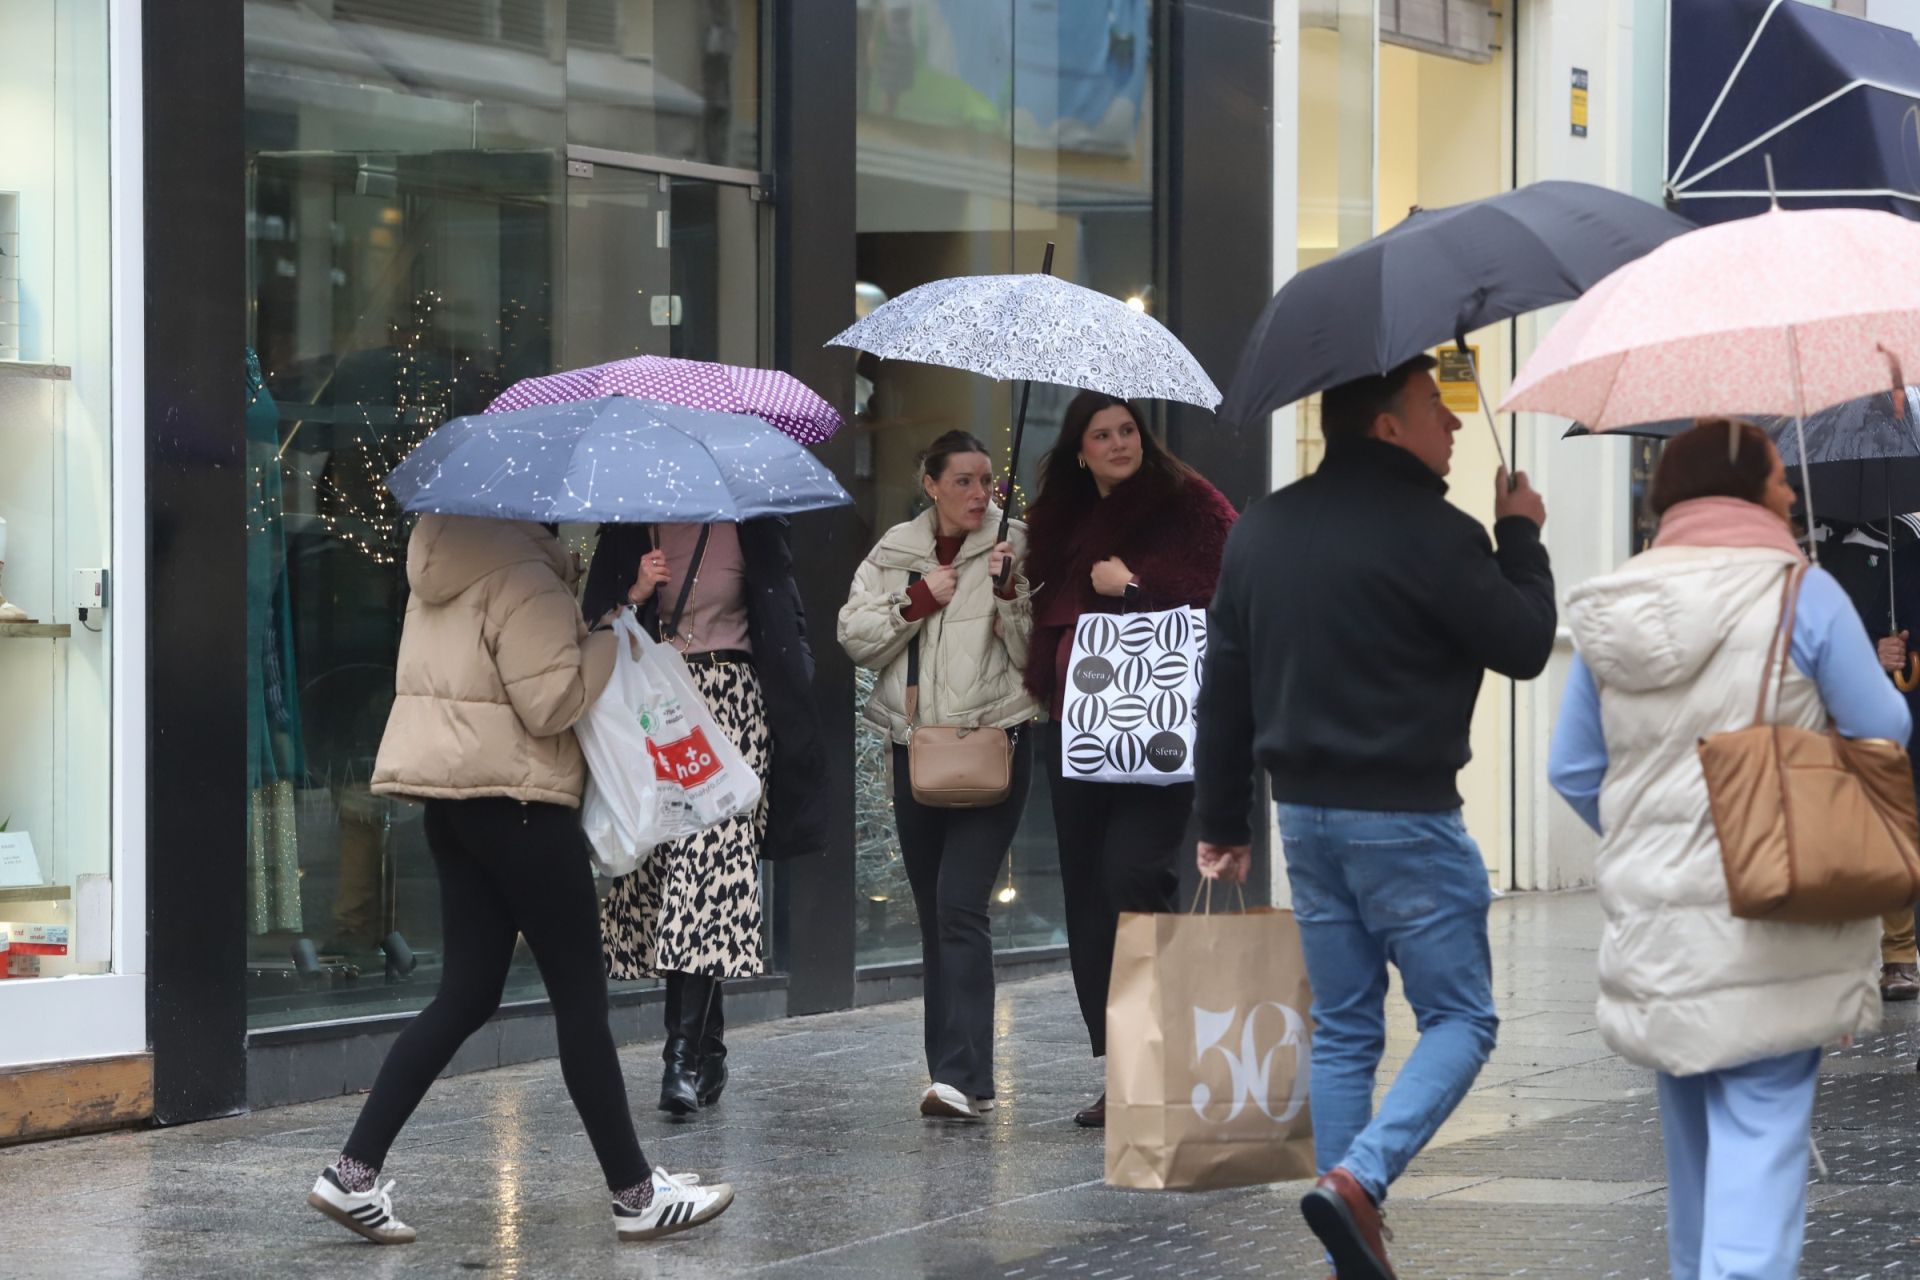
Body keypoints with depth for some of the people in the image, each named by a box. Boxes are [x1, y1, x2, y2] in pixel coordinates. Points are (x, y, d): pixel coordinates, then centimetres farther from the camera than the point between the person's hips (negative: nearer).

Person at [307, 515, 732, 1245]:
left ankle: (354, 1173, 3)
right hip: (517, 801, -9)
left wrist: (586, 602, 7)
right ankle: (635, 1193, 8)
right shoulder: (523, 576, -16)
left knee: (467, 995, 11)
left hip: (452, 800, 9)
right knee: (580, 999, 0)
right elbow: (552, 701, -19)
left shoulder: (450, 565, 14)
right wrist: (609, 632, -8)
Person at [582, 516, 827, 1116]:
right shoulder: (627, 533, 11)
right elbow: (597, 626, 10)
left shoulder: (748, 528, 5)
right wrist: (637, 594, -8)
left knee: (710, 865, -16)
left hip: (729, 707, -3)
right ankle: (709, 1054, 11)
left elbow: (784, 623, 8)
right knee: (658, 859, 1)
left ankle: (685, 1056, -22)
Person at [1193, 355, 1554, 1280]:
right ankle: (1359, 1178, -18)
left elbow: (1224, 684, 12)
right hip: (1404, 820, -7)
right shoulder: (1429, 534, -16)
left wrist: (1221, 820, 19)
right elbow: (1525, 646, -9)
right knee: (1460, 1019, 3)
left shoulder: (1260, 531, 9)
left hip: (1305, 814, 7)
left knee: (1342, 1029, 13)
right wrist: (1521, 537, 6)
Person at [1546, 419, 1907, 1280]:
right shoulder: (1801, 594, -9)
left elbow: (1572, 769, 10)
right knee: (1761, 1122, -7)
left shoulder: (1612, 611, 6)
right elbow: (1883, 734, -6)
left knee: (1691, 1124, 19)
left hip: (1652, 918, 5)